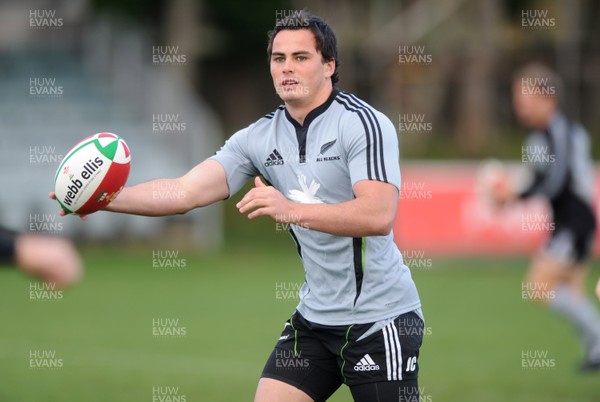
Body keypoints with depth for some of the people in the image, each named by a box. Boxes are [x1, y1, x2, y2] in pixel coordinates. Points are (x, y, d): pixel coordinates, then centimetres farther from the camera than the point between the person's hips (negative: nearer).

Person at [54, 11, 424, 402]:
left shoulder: (364, 122, -14)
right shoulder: (260, 137, 5)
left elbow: (379, 216, -27)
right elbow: (187, 192, -3)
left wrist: (292, 210, -38)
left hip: (380, 318, -6)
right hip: (314, 318, 6)